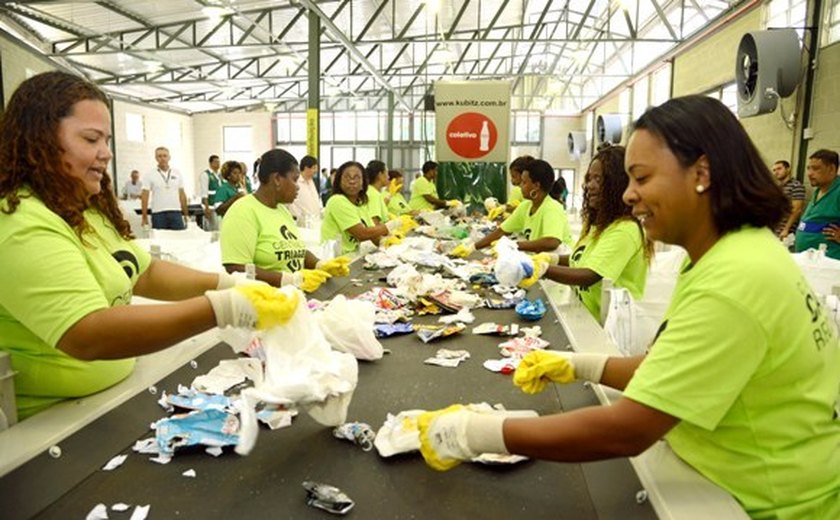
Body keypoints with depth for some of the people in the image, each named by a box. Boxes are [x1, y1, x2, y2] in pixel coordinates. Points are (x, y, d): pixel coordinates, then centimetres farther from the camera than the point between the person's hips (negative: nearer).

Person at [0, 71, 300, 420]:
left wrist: (226, 284, -9)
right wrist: (224, 308, -37)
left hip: (108, 398, 8)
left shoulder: (89, 209, 10)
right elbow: (88, 335, -32)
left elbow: (145, 273, 8)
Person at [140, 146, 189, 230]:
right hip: (158, 214, -2)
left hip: (176, 213, 2)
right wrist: (144, 216, -7)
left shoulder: (177, 173, 8)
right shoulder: (150, 175, 1)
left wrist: (186, 214, 5)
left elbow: (182, 195, 10)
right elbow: (144, 197, 0)